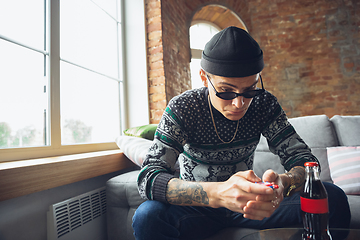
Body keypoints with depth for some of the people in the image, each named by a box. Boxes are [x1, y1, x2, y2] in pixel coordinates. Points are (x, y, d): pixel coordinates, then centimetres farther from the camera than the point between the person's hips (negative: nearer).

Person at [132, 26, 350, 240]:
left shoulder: (264, 104, -10)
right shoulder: (182, 109, -20)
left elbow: (304, 158, -11)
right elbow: (148, 179, -29)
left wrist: (283, 183, -37)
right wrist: (218, 193, -47)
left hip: (250, 204, 2)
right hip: (199, 207, -1)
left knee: (333, 198, -17)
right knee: (148, 216, -33)